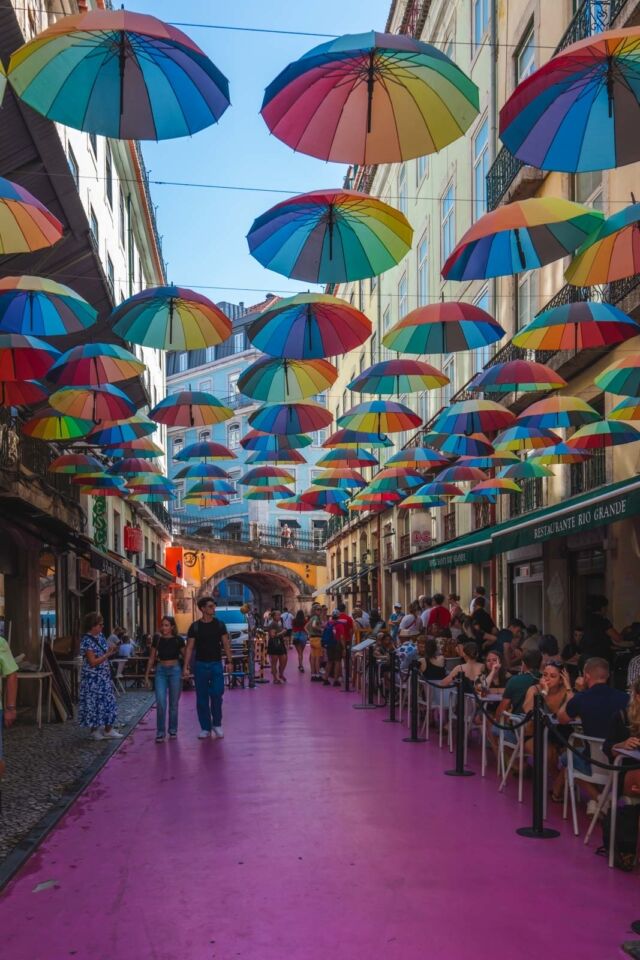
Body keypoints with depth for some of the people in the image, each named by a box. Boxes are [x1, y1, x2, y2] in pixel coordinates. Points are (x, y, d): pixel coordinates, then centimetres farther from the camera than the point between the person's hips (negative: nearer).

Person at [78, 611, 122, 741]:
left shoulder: (101, 636, 7)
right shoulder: (87, 641, -17)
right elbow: (93, 662, -20)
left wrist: (112, 651, -2)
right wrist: (108, 654, -19)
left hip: (104, 676, 8)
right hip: (93, 678, -8)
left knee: (108, 701, 10)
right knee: (94, 702, 0)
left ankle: (108, 730, 17)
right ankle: (95, 731, 10)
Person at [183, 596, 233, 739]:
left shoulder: (219, 624, 3)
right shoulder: (195, 627, -1)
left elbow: (226, 644, 4)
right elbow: (189, 647, -1)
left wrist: (229, 661, -5)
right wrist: (186, 667, -8)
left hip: (216, 664, 0)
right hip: (200, 664, 0)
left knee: (217, 694, -10)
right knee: (202, 698, 4)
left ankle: (217, 724, 10)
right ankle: (205, 728, 15)